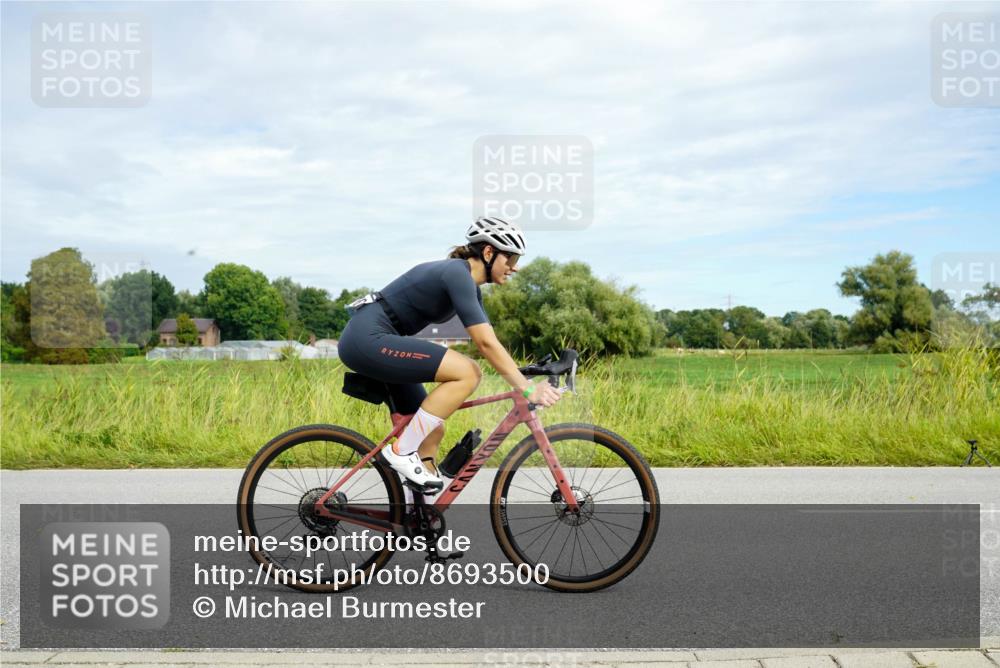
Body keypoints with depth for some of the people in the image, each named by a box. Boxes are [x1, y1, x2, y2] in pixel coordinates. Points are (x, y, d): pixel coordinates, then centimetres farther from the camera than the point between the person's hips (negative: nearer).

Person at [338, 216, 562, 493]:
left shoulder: (469, 284, 13)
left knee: (432, 433, 9)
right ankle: (402, 451, -12)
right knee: (467, 373, -20)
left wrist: (530, 379, 7)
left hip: (366, 339, 10)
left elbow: (489, 342, 14)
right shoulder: (458, 273, -17)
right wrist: (527, 389, -23)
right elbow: (486, 343, -24)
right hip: (368, 337, -10)